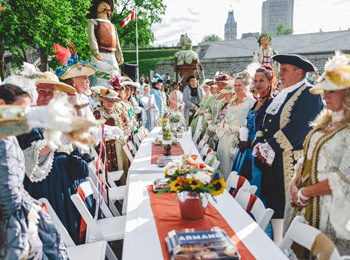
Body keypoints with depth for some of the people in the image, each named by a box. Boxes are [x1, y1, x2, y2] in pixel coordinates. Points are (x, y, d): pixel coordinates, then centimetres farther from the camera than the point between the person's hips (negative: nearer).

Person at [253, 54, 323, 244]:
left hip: (289, 163, -8)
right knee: (273, 204, 14)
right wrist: (260, 145, -1)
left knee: (287, 208, -1)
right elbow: (264, 122, 15)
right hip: (270, 160, 8)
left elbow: (297, 129, -20)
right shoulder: (282, 94, 17)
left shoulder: (310, 94, -10)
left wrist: (268, 149, -18)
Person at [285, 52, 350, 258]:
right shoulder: (324, 121, 10)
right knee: (295, 252, 15)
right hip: (303, 205, 7)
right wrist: (295, 185, -2)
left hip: (328, 213, -7)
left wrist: (305, 192, -13)